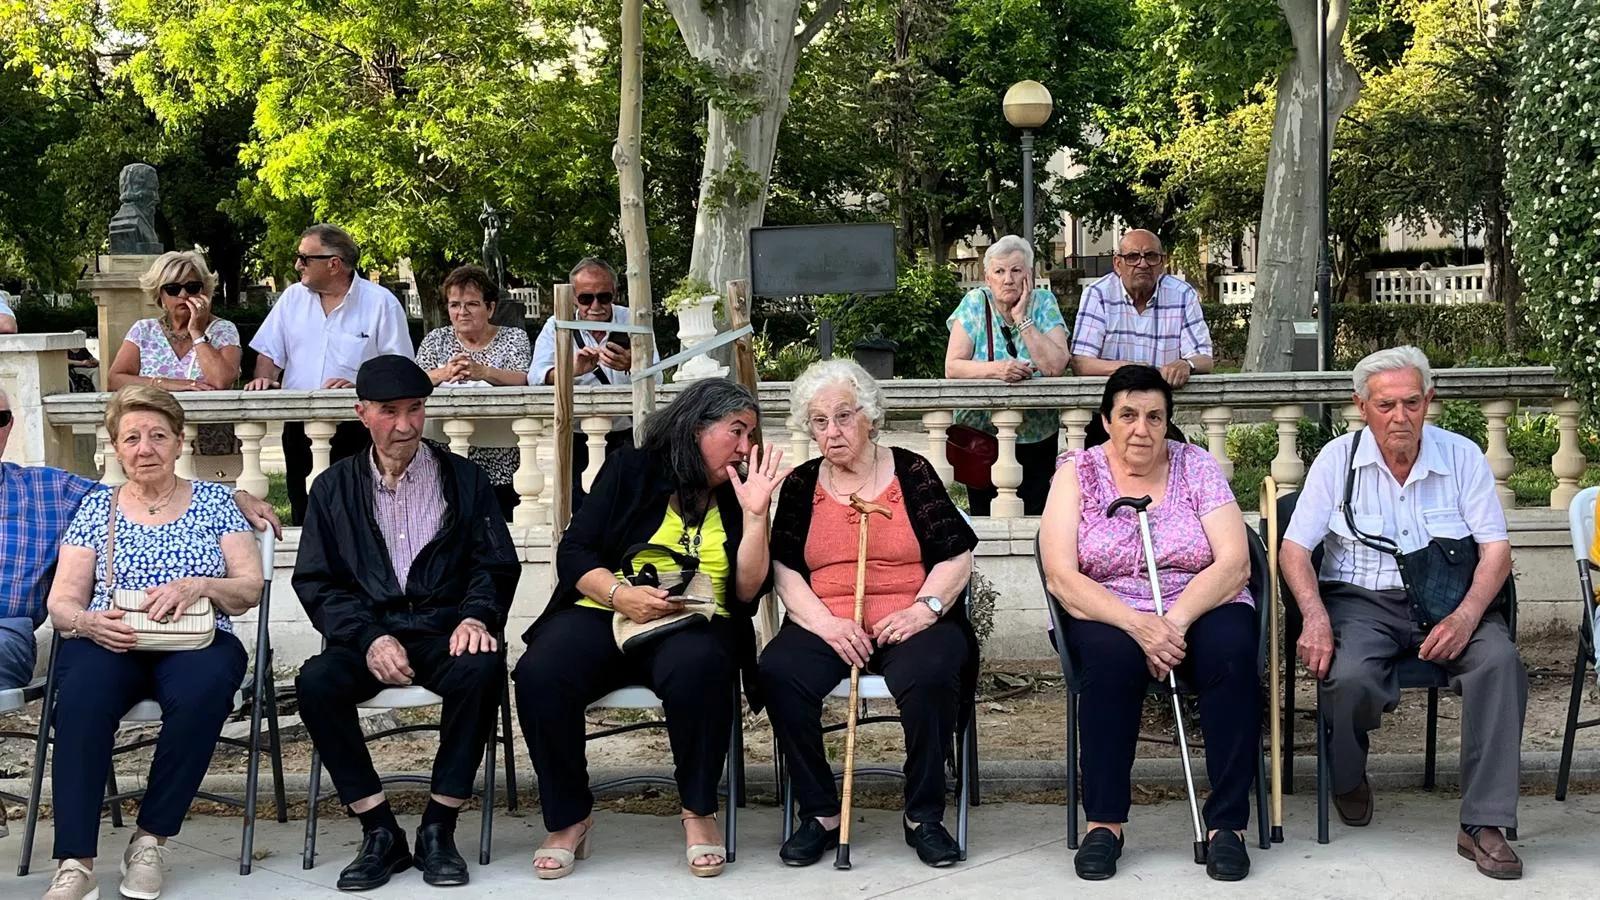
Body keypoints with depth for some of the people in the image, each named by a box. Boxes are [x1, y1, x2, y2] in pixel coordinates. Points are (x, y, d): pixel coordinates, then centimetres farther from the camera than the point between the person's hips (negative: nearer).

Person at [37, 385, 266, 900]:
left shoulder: (214, 502, 14)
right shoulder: (96, 509, 17)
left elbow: (251, 589, 8)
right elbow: (61, 602, 10)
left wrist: (200, 586, -13)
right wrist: (86, 621, -13)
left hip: (196, 644, -1)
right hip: (110, 644, 1)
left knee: (202, 690, -37)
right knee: (81, 696, -35)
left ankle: (151, 840, -23)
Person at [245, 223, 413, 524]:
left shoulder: (381, 303, -3)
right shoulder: (293, 298, 12)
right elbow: (270, 352, 16)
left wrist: (357, 386, -21)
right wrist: (263, 378, -5)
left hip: (357, 430, -4)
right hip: (299, 429, 5)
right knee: (304, 518, 8)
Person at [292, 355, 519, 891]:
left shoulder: (464, 479, 13)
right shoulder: (334, 488, 13)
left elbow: (496, 565, 8)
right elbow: (316, 582, 6)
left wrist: (476, 617, -14)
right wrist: (369, 638, -12)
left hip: (445, 633, -1)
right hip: (367, 634, 1)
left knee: (482, 668, -34)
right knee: (316, 682, -30)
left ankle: (438, 832, -20)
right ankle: (381, 835, -17)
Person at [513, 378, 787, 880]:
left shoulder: (738, 495, 12)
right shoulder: (631, 471, 7)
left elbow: (748, 592, 2)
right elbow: (574, 553, 1)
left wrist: (754, 514, -6)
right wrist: (620, 593, -16)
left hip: (694, 626, 0)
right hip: (604, 615, 0)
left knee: (698, 669, -38)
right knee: (539, 676, -31)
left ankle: (699, 810, -14)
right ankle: (567, 815, -9)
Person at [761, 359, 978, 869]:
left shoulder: (912, 472, 7)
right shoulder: (801, 485, 13)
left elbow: (957, 556, 4)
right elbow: (784, 569, 6)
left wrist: (924, 608, -12)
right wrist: (824, 622, -11)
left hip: (908, 625, -2)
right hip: (826, 628, 2)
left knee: (931, 674, -35)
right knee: (779, 672, -30)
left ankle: (924, 816, -14)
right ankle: (820, 813, -15)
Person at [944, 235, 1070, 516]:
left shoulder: (1043, 303, -4)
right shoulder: (975, 302, -4)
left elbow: (1056, 366, -17)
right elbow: (952, 367, -11)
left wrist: (1022, 320, -17)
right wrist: (996, 370, -26)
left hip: (1036, 437, 0)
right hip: (980, 433, 0)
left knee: (1032, 519, 2)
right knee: (984, 517, 3)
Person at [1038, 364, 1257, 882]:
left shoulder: (1197, 465, 5)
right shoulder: (1078, 471, 2)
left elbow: (1233, 563, -7)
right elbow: (1062, 577, -11)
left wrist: (1175, 621, -23)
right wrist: (1139, 625, -25)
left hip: (1198, 610, 1)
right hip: (1107, 615, -1)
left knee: (1232, 651, -31)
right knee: (1113, 656, -35)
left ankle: (1227, 824, -23)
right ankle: (1104, 821, -23)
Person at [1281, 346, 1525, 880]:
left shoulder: (1462, 456, 5)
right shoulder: (1338, 459, 2)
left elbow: (1496, 549, 1)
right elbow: (1294, 548, -1)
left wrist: (1465, 617, -18)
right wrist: (1316, 617, -19)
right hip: (1361, 600, -1)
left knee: (1500, 661, -29)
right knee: (1349, 677, -32)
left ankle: (1484, 825, -23)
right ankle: (1348, 779, 4)